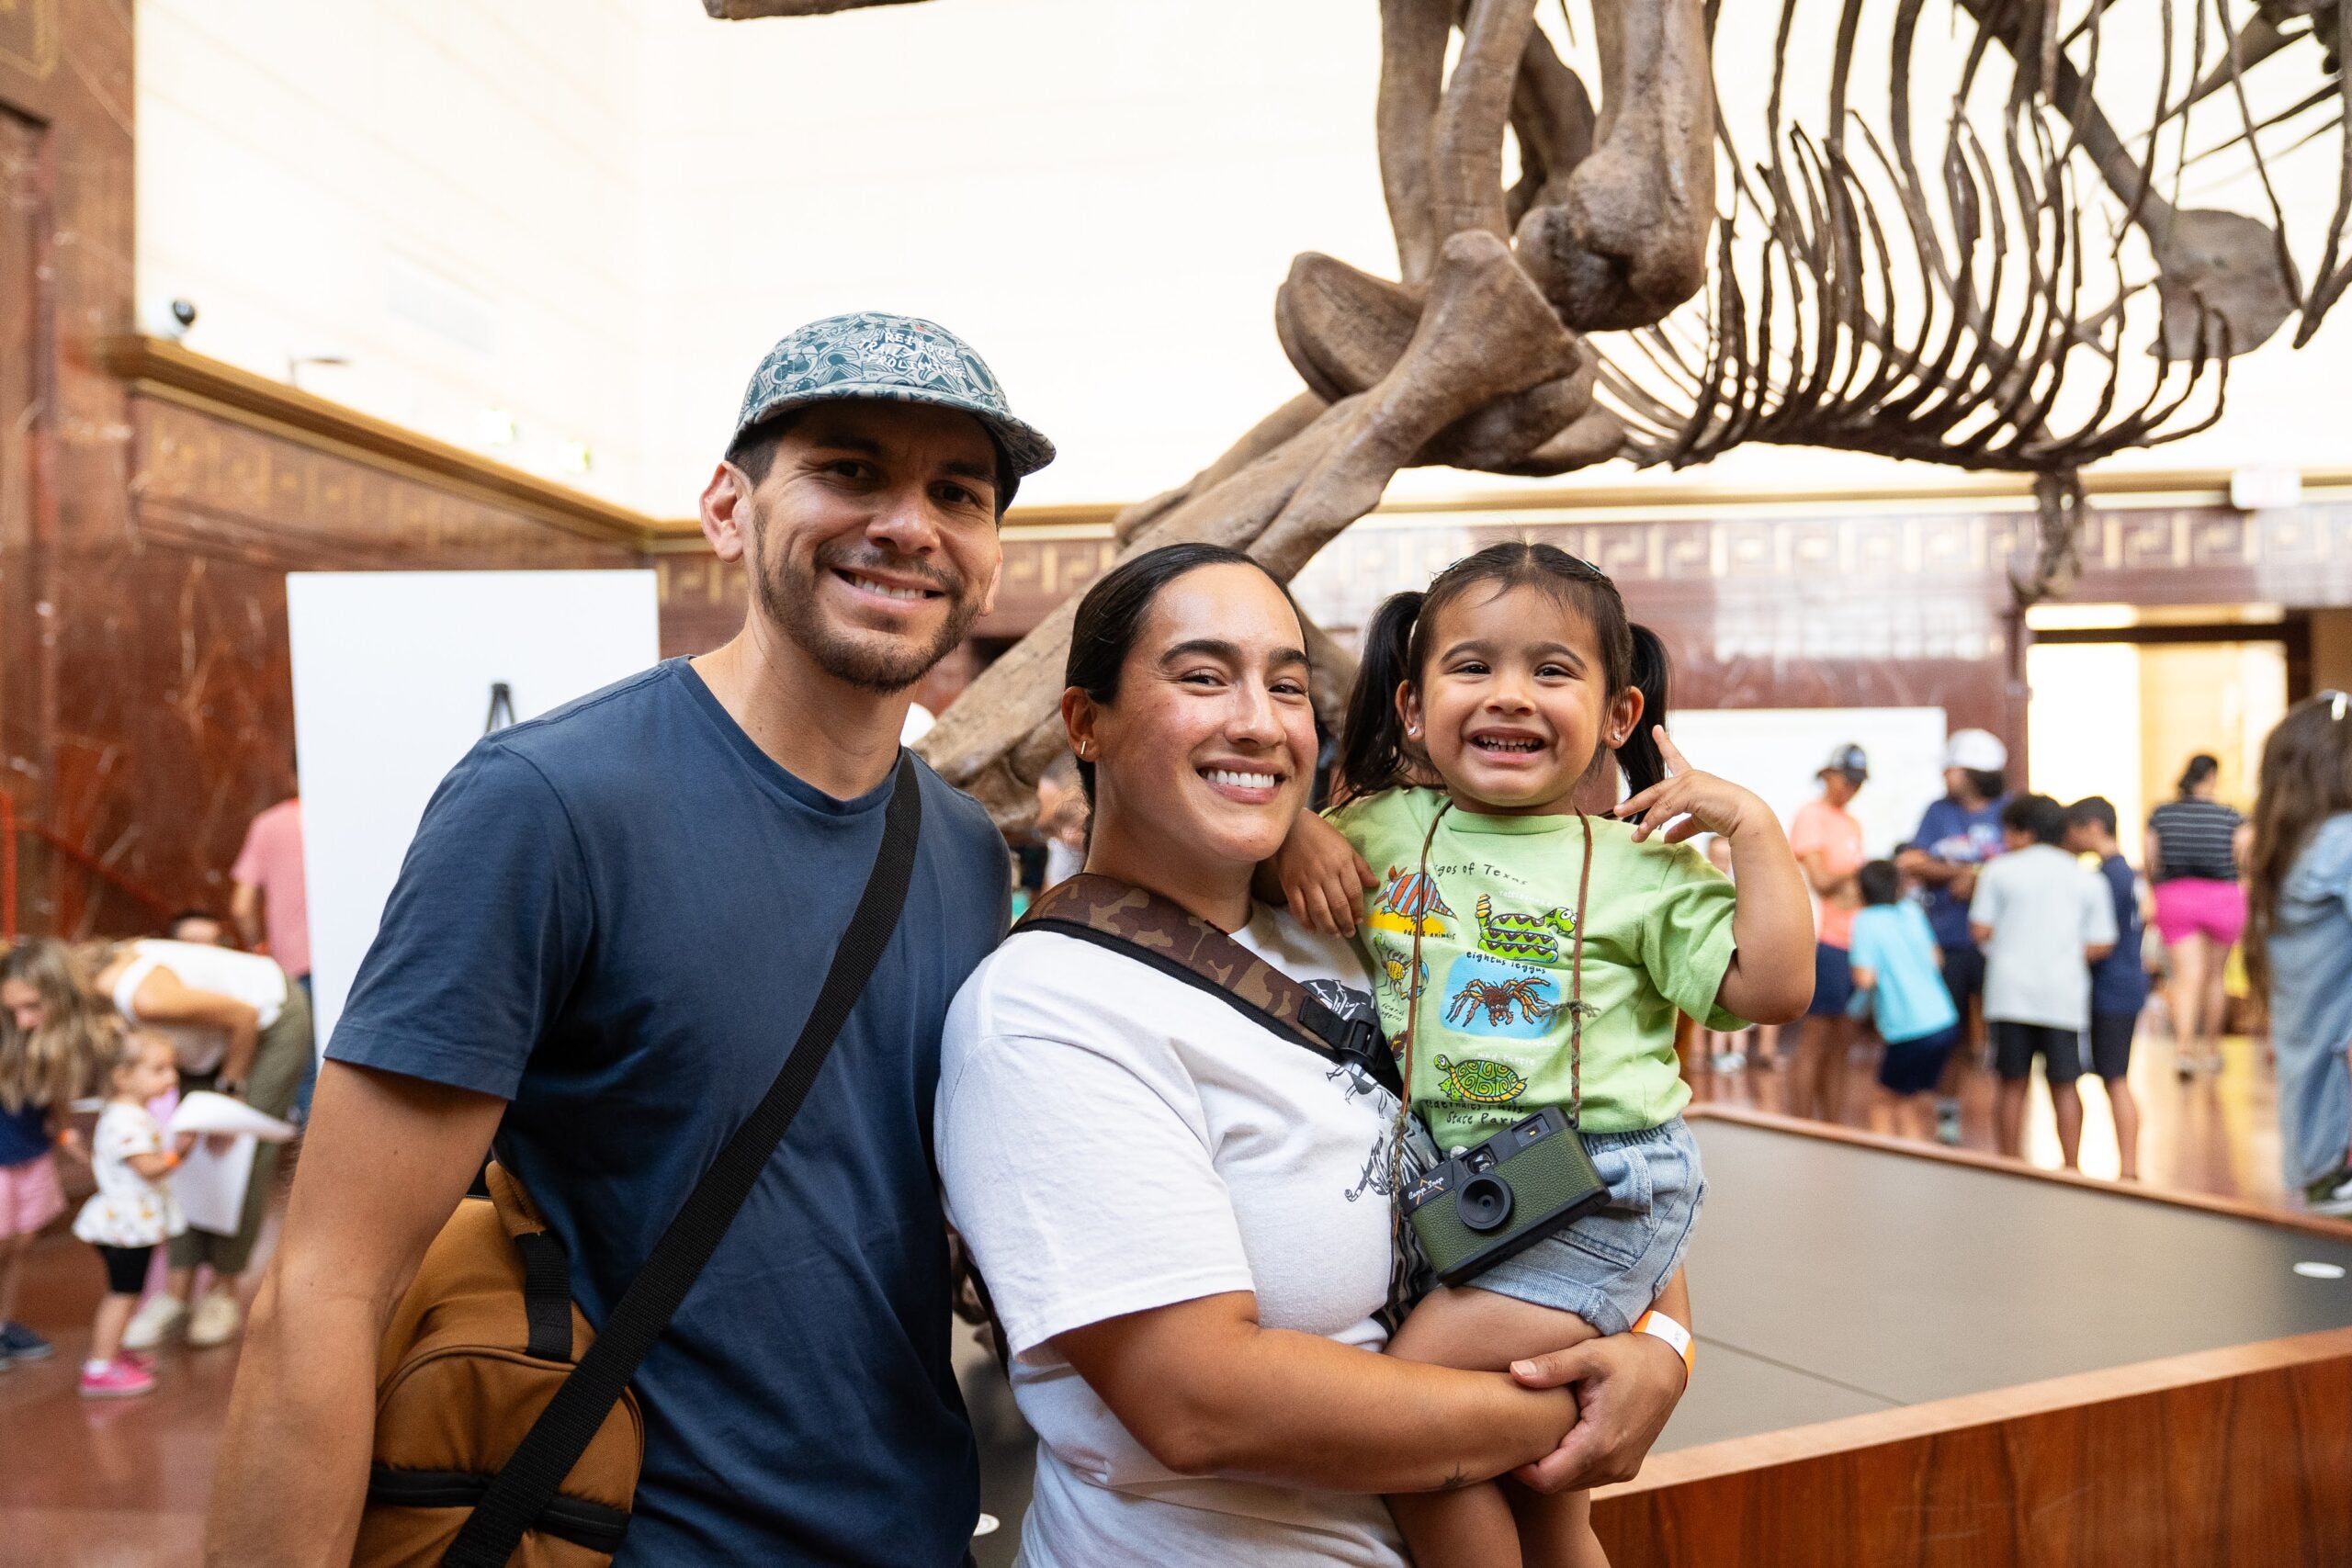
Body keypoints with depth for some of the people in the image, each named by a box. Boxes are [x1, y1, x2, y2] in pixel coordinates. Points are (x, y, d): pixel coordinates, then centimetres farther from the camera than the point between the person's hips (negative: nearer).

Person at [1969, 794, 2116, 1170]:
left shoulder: (1999, 871, 1)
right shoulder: (2087, 878, 8)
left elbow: (1980, 930, -2)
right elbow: (2101, 944, 5)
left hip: (2010, 990, -1)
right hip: (2064, 994, 1)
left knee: (2013, 1085, 6)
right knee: (2064, 1086, 8)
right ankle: (2072, 1168, 9)